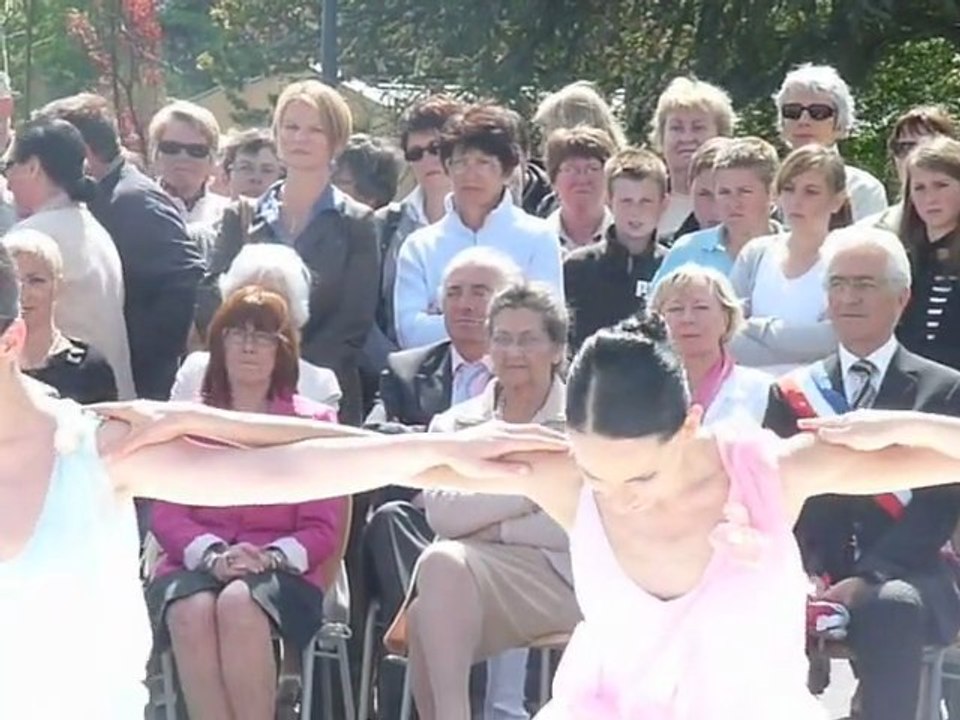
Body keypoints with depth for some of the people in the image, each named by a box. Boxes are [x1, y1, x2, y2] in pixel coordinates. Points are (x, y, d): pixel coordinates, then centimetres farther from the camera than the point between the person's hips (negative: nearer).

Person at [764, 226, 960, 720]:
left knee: (892, 607, -37)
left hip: (901, 577, -2)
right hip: (811, 574, 2)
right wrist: (799, 573, -16)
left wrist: (868, 578, -19)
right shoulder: (791, 393, 14)